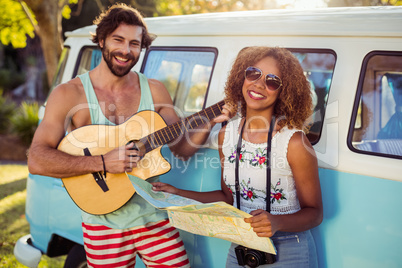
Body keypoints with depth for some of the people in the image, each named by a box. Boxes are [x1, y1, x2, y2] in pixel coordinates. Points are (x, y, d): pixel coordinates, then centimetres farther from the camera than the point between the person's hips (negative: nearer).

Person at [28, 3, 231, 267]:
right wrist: (103, 162, -22)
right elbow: (37, 161, -14)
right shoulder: (69, 94, -6)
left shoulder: (155, 91, 3)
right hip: (104, 224, -2)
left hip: (155, 217, 3)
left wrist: (209, 122, -11)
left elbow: (182, 147, 7)